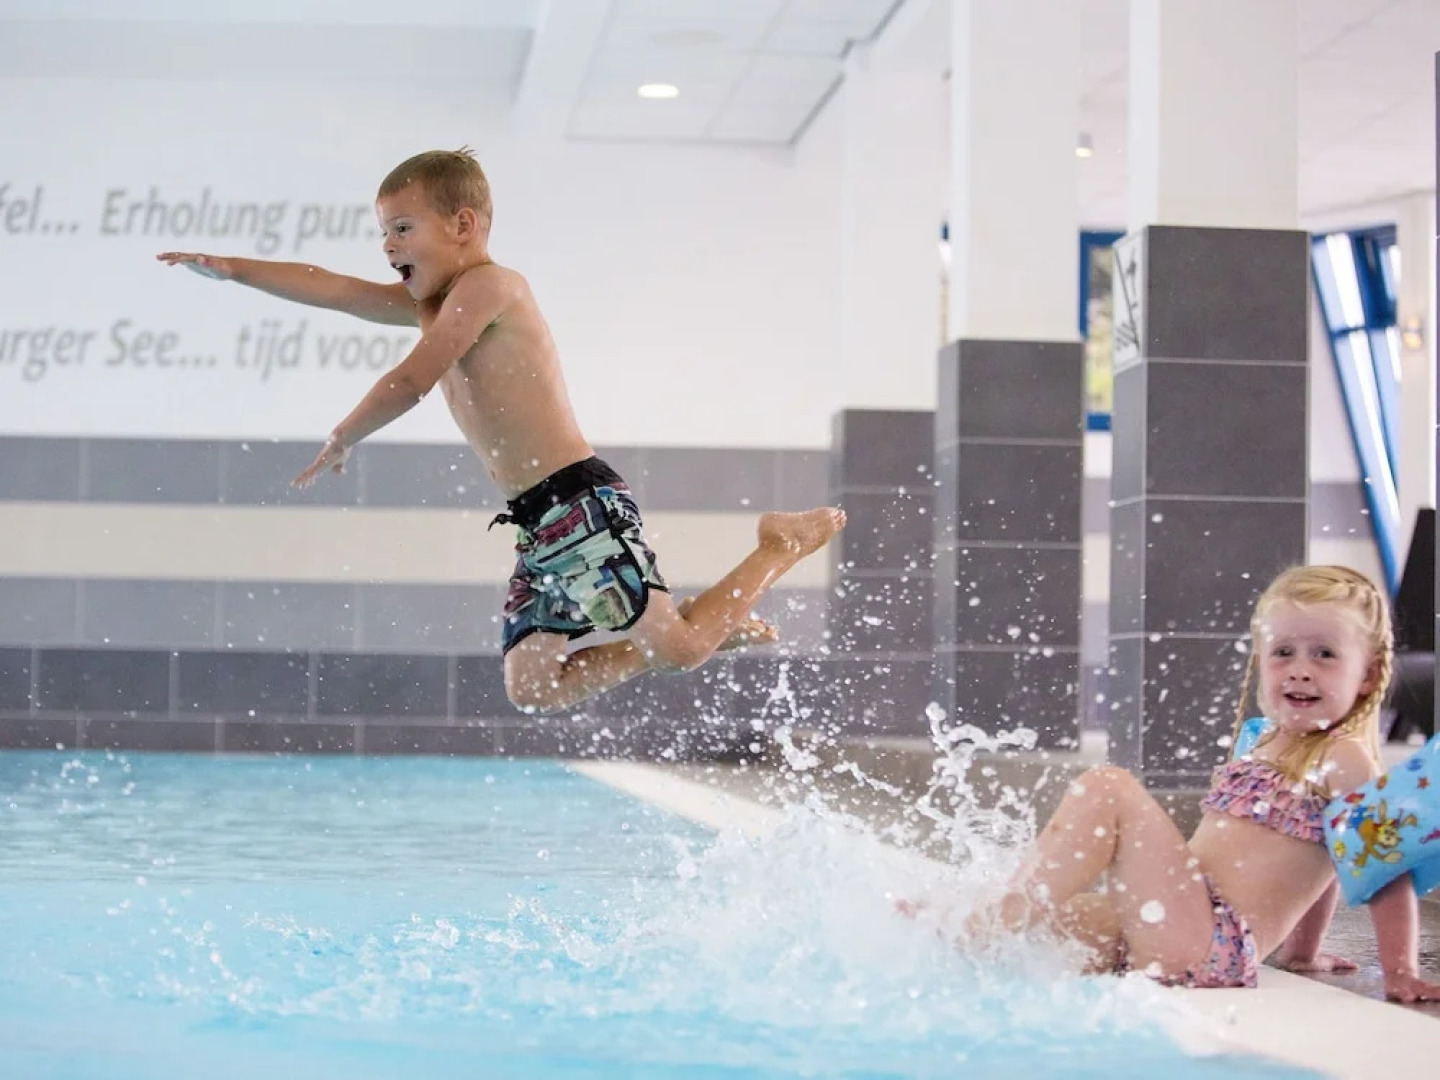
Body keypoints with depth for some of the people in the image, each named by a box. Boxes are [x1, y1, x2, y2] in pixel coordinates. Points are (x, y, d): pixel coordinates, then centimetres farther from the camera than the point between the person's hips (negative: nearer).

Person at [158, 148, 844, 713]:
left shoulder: (489, 285, -8)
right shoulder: (428, 303, 19)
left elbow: (412, 381, -14)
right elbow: (332, 289, 19)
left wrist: (340, 442, -1)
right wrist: (230, 270, 15)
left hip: (581, 505, -9)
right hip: (537, 529, 9)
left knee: (675, 647, -14)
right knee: (531, 687, 3)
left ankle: (779, 546, 9)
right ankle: (702, 625, 11)